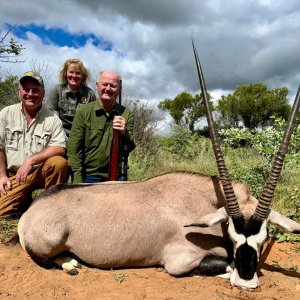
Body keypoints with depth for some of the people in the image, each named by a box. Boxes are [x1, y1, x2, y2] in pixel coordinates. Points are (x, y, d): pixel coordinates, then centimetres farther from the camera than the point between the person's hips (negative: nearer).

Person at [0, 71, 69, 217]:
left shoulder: (52, 118, -4)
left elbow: (60, 149, -14)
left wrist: (31, 160, -23)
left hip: (41, 171, -1)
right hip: (14, 176, 1)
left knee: (59, 162, -32)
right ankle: (26, 199, 14)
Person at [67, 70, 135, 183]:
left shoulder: (126, 115, 4)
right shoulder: (83, 112, -1)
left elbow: (130, 148, 3)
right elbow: (74, 149, -4)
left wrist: (124, 133, -18)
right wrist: (78, 182, -12)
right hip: (88, 176, -1)